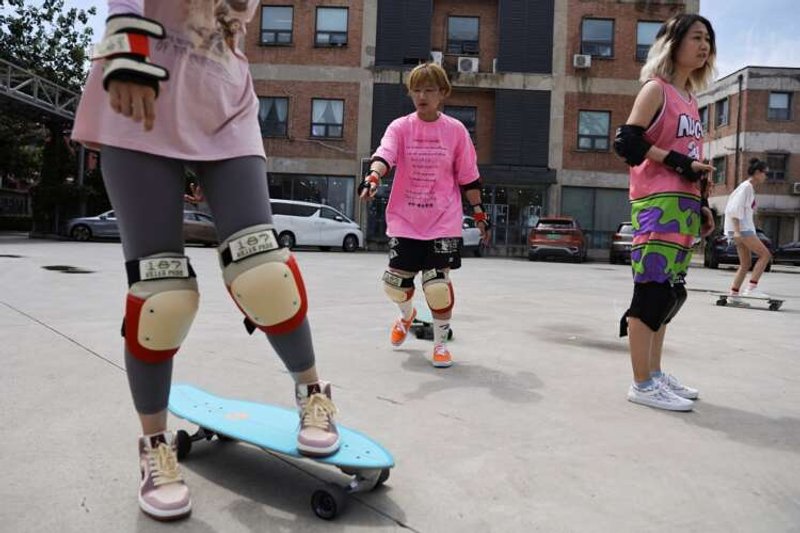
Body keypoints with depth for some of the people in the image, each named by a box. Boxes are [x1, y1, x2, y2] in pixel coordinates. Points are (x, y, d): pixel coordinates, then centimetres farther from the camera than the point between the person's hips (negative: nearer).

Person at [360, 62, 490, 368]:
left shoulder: (456, 131, 1)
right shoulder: (400, 127, 1)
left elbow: (468, 177, 6)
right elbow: (383, 155, -18)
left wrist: (479, 213, 7)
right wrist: (373, 177, -38)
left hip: (443, 221, -1)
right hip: (405, 219, 1)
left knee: (437, 284, -9)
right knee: (395, 282, 4)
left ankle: (441, 342, 15)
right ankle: (407, 315, 41)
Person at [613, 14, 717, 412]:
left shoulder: (689, 98, 22)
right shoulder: (656, 89, -3)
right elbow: (627, 143, -15)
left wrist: (702, 205, 21)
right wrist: (678, 163, -15)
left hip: (684, 206, 9)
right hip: (658, 204, -9)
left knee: (669, 292, 11)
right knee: (652, 290, -9)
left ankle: (655, 374, 20)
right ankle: (642, 384, -2)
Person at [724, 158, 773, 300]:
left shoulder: (749, 187, 20)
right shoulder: (746, 186, -9)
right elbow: (735, 209, -18)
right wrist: (737, 230, -24)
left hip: (743, 229, 10)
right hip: (741, 229, -10)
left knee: (746, 263, 8)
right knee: (765, 254, -12)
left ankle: (733, 294, 7)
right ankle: (751, 287, -16)